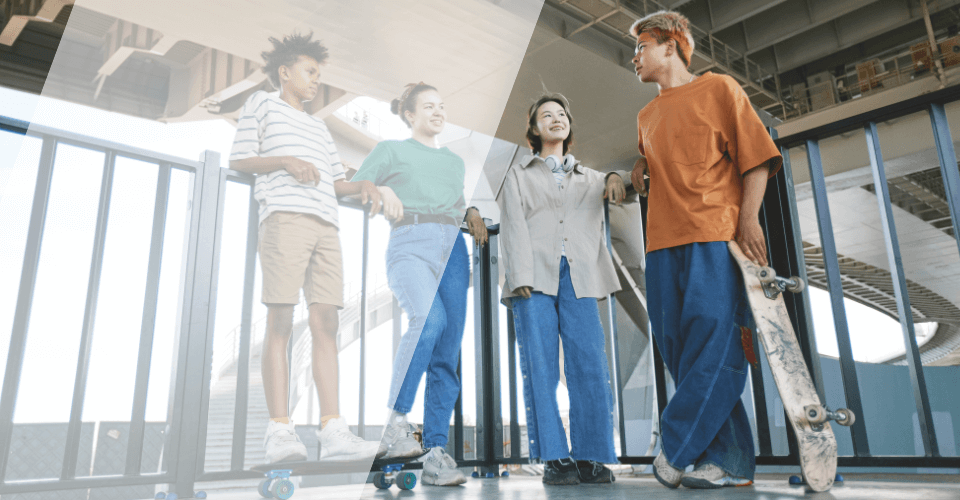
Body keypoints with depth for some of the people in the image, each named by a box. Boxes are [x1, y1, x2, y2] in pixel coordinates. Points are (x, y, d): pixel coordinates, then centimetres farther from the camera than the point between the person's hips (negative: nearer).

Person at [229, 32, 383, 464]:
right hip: (284, 217, -6)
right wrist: (285, 161, -9)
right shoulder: (261, 104, 17)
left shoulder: (319, 127, 33)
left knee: (326, 323, -5)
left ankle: (332, 431, -9)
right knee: (280, 322, -11)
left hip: (325, 225, 6)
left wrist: (362, 185, 6)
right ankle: (279, 432, -12)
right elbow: (239, 160, 7)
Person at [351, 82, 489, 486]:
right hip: (410, 244, -4)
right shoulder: (391, 150, 17)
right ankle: (396, 421, -22)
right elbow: (351, 189, 11)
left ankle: (436, 453, -3)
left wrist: (473, 215, 12)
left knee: (448, 356, -5)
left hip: (452, 249, 5)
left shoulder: (455, 161, 29)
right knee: (429, 320, -33)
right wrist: (381, 190, -9)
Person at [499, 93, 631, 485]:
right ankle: (554, 459, -5)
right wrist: (521, 276, -9)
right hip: (535, 276, -1)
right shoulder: (519, 175, 21)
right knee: (541, 368, -8)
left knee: (590, 367, -9)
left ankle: (590, 458, -3)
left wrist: (617, 177, 4)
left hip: (578, 277, 2)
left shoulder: (589, 178, 28)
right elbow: (514, 227, 7)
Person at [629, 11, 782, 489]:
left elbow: (755, 154, 2)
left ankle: (677, 449, -11)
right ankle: (729, 460, 2)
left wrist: (749, 218, -11)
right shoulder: (646, 116, 25)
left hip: (715, 235, -5)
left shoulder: (718, 88, 9)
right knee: (678, 343, -2)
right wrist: (641, 165, 14)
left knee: (712, 332, -16)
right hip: (663, 240, 6)